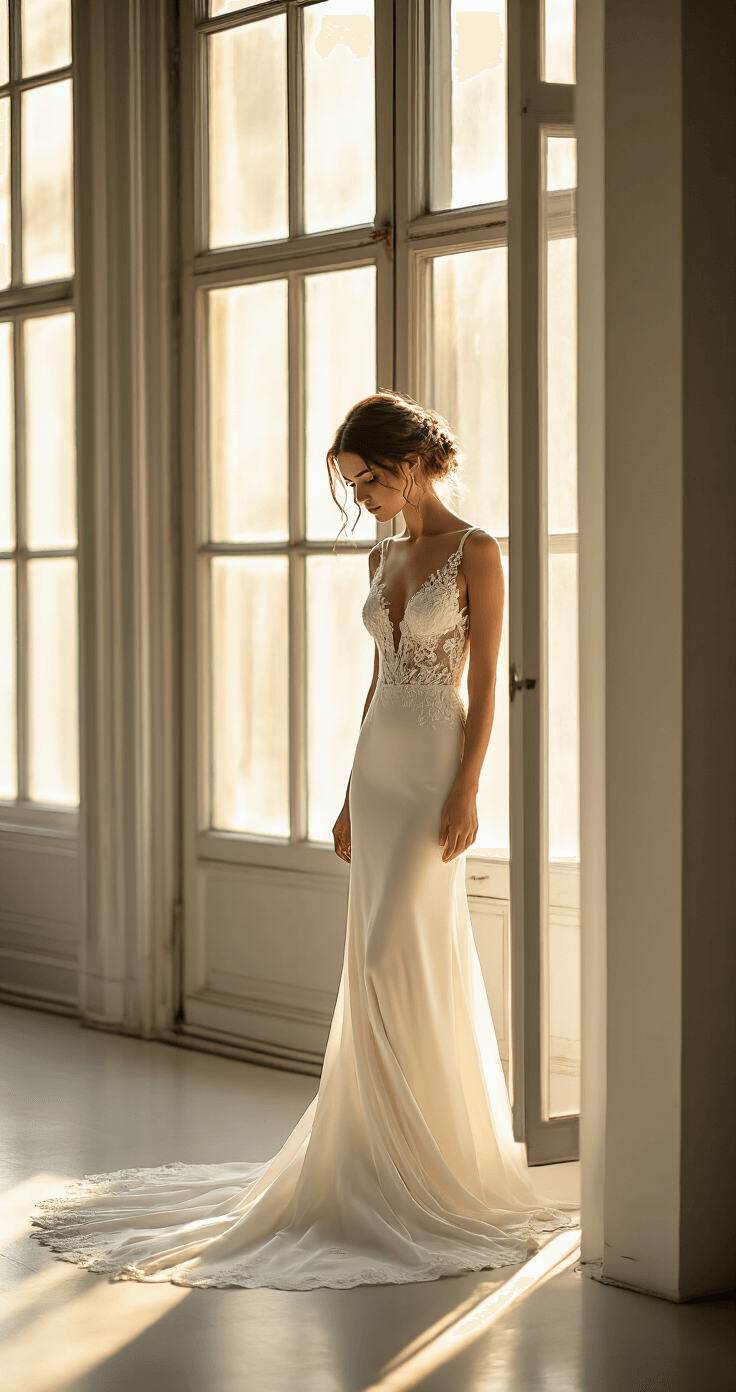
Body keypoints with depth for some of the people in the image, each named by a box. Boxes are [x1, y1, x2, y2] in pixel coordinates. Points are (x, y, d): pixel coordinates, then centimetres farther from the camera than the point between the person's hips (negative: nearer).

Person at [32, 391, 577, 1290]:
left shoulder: (475, 553, -8)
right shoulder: (383, 557, 13)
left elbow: (486, 682, -12)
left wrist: (466, 793, -18)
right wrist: (351, 798, 14)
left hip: (436, 766, -7)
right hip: (378, 765, 7)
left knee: (395, 962, -11)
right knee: (387, 968, 7)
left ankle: (437, 1158, -2)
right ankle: (387, 1152, 15)